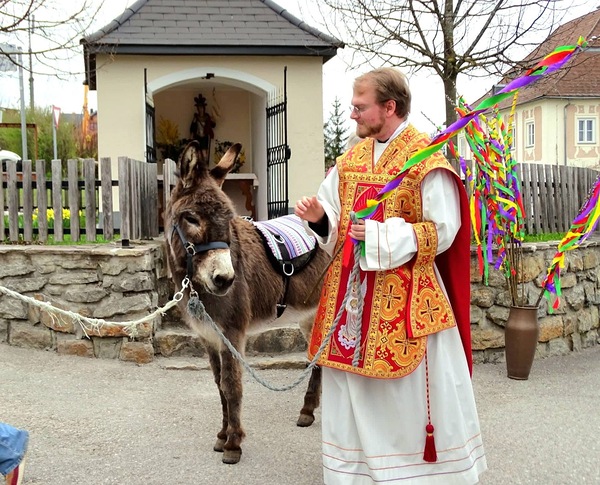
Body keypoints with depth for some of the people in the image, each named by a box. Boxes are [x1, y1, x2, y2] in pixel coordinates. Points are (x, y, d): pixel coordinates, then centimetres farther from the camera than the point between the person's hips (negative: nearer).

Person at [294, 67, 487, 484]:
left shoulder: (427, 160, -11)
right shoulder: (351, 159, 10)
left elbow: (442, 230, -14)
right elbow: (335, 224, 15)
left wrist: (379, 236, -20)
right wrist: (319, 217, -8)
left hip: (404, 296, -6)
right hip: (352, 290, 7)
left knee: (412, 392, 3)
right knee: (353, 387, 13)